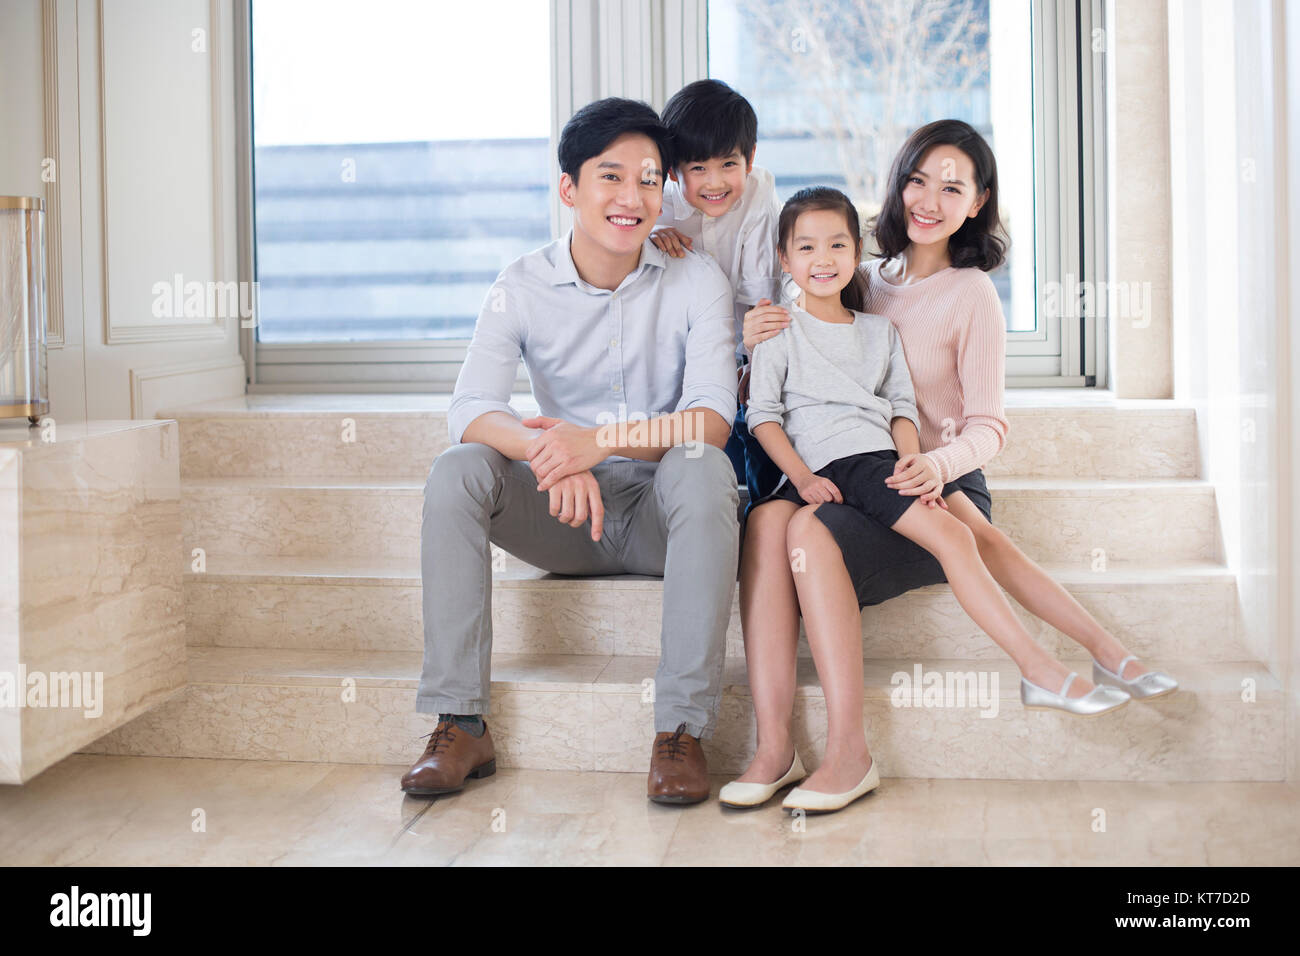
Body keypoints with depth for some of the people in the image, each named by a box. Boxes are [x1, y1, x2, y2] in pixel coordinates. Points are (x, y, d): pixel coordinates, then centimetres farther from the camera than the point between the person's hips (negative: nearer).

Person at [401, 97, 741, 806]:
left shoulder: (696, 281, -5)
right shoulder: (522, 287, -3)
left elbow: (712, 418, -18)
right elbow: (470, 412, -16)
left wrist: (597, 442, -35)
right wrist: (549, 454, -38)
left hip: (661, 514, -1)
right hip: (562, 517, 1)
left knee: (702, 468, -33)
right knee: (455, 472, -24)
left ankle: (681, 730, -31)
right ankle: (460, 724, -22)